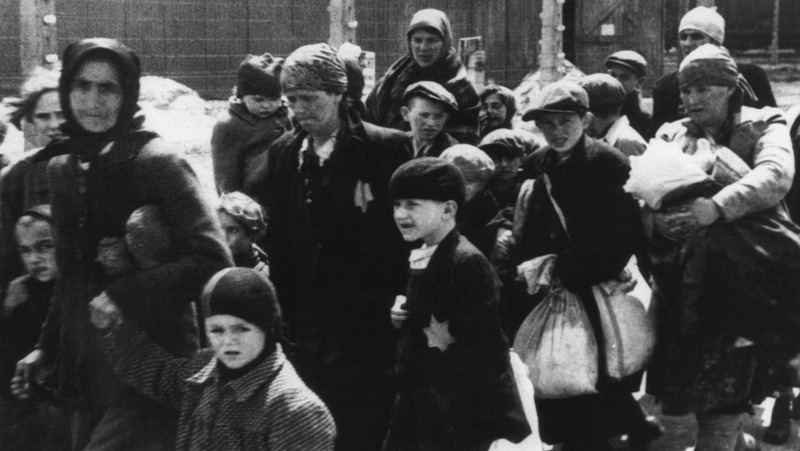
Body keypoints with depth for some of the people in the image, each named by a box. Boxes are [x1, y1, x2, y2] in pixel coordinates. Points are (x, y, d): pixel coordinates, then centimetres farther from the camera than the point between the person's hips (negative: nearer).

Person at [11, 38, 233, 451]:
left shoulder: (155, 161, -10)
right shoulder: (62, 169, 11)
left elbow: (212, 260, -16)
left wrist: (123, 297, -19)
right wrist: (47, 347, 19)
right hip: (82, 372, 7)